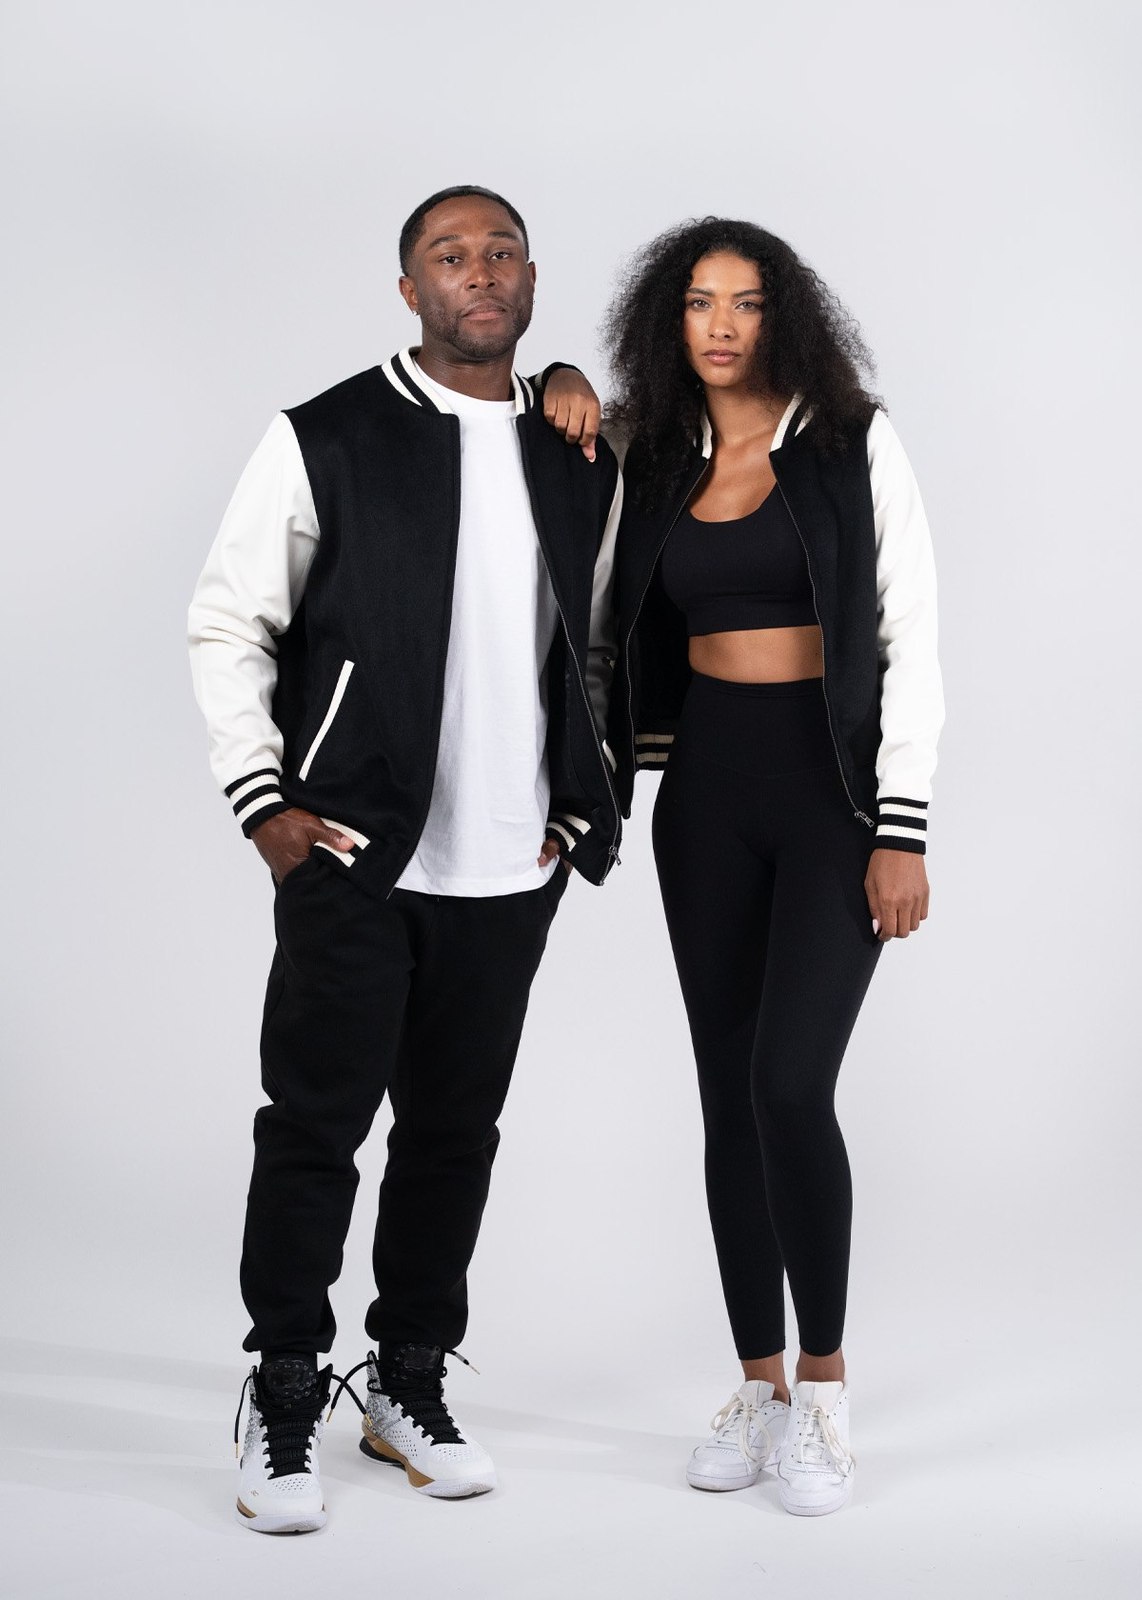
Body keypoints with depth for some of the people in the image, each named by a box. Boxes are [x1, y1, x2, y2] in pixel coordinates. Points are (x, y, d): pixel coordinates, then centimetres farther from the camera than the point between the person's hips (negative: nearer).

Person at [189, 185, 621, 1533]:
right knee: (313, 1124, 1)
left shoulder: (582, 459, 8)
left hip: (511, 869, 4)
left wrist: (584, 811, 9)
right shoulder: (324, 442, -4)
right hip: (353, 857, -3)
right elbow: (227, 626, -1)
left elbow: (599, 649, 17)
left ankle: (410, 1383, 25)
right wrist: (261, 800, -7)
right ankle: (284, 1398, 14)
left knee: (457, 1129, 11)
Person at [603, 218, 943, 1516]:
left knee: (790, 1084, -14)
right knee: (728, 1092, 6)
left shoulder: (855, 444, -4)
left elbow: (910, 640, -7)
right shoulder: (657, 464, 8)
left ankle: (824, 1382, 2)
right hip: (705, 787, 5)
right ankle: (758, 1385, 17)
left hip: (831, 781, -4)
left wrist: (902, 830, -13)